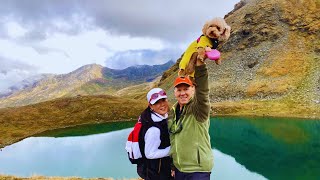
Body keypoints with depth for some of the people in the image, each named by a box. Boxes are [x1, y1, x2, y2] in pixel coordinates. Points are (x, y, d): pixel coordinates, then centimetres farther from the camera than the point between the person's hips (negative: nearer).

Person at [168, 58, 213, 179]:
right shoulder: (172, 112, 4)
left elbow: (203, 90, -36)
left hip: (198, 170, -6)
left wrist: (199, 63, -49)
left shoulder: (198, 109, -15)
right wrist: (172, 166, 15)